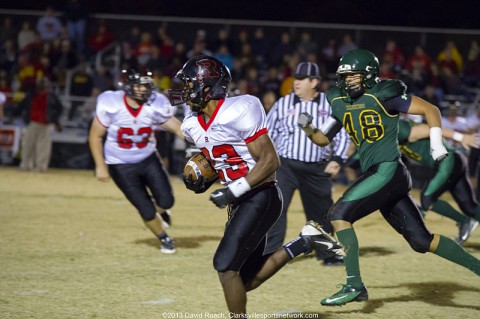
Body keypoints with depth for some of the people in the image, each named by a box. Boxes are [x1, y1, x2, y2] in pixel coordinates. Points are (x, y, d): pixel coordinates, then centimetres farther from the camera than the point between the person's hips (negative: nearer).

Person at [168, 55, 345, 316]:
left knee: (225, 263, -16)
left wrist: (233, 191, -25)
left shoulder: (238, 113, -20)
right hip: (239, 202, 9)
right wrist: (203, 178, 3)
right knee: (246, 280, 9)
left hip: (261, 197, -9)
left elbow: (270, 161, -21)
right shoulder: (192, 125, 5)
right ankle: (304, 243, 19)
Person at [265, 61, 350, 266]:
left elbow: (342, 135, 5)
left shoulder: (330, 105, 3)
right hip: (285, 166, -1)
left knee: (322, 212, 10)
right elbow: (267, 133, 10)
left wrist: (337, 160, -8)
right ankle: (270, 254, -9)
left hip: (316, 170, 1)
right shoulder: (283, 104, 4)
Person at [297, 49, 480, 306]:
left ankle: (354, 285, -13)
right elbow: (323, 139, 20)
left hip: (388, 171, -8)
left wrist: (436, 142, -15)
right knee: (422, 241, 7)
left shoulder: (383, 95, -7)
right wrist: (308, 128, 0)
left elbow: (430, 109, -4)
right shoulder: (340, 103, 13)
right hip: (374, 174, 8)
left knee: (339, 214, -15)